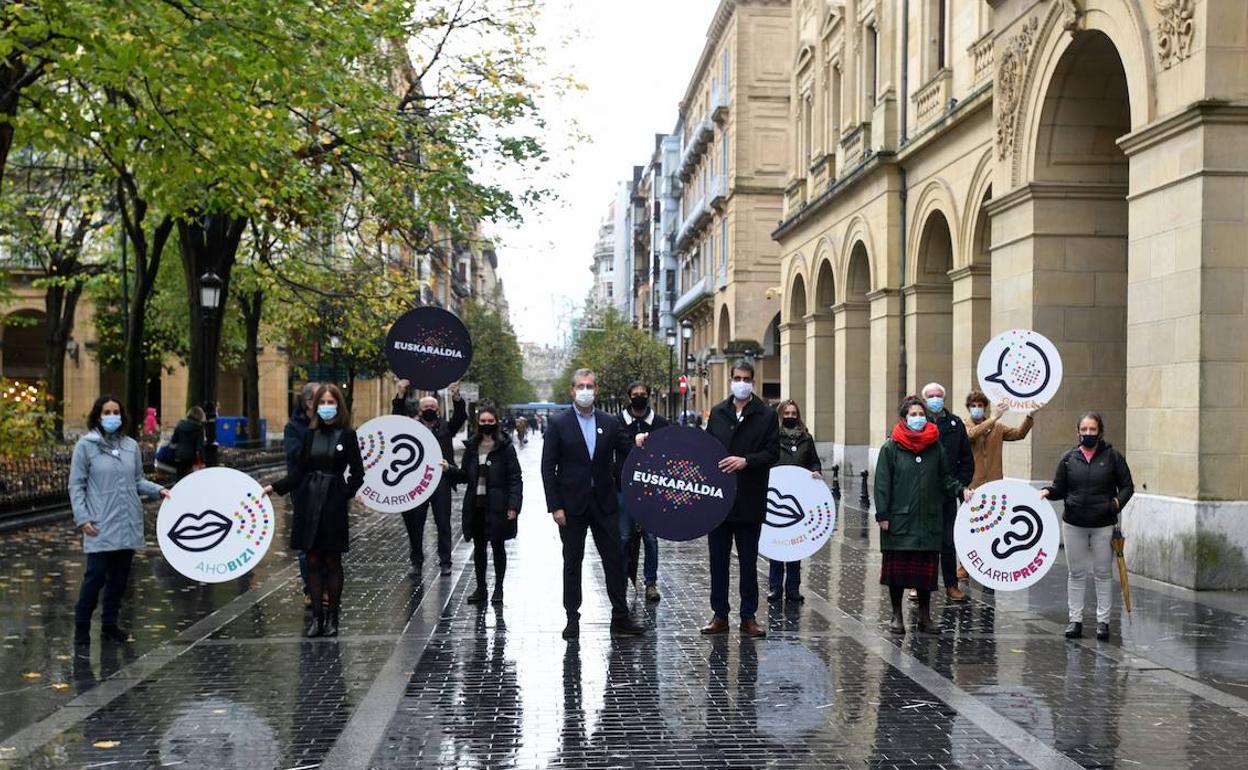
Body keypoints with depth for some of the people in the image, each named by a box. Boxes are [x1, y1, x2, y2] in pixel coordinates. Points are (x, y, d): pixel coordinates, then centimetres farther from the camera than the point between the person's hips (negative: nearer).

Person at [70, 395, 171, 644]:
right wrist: (82, 517, -10)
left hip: (128, 524, 4)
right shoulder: (86, 445, -2)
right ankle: (81, 624, 10)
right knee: (96, 574, -7)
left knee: (119, 577, 10)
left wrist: (158, 490, -1)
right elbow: (76, 485, -1)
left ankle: (110, 624, 22)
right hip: (100, 526, -4)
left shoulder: (131, 446, 9)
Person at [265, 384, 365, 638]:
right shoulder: (310, 434, 8)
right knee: (313, 561, 4)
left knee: (332, 561, 4)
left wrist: (346, 494, -12)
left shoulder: (347, 435, -2)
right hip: (309, 501, 3)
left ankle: (332, 617, 14)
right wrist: (274, 487, 3)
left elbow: (357, 474, -2)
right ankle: (316, 616, 10)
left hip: (334, 502, -3)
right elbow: (299, 472, 10)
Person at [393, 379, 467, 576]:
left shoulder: (446, 427, 12)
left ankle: (445, 562, 10)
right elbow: (398, 416, -3)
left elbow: (460, 417, -3)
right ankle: (416, 562, 16)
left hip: (441, 481, 0)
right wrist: (401, 395, -18)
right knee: (414, 525, 5)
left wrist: (456, 397, -20)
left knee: (443, 524, 3)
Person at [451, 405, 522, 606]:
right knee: (479, 547, 11)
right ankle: (480, 588, 21)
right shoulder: (471, 446, 8)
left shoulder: (505, 447, -6)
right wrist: (450, 470, -8)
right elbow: (465, 475, 11)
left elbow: (515, 478, -8)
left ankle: (498, 589, 16)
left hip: (497, 506, -4)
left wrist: (513, 505, -15)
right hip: (476, 506, 4)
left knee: (497, 546, 6)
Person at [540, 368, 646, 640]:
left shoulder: (610, 423, 5)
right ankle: (572, 619, 14)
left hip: (604, 503, 2)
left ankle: (620, 618, 12)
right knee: (572, 563, 6)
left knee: (615, 560, 3)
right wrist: (555, 506, -9)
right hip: (571, 505, -2)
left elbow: (624, 458, 11)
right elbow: (548, 468, -4)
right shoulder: (558, 423, -2)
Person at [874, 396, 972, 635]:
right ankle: (897, 616, 16)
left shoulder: (935, 447, 7)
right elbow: (882, 483, -4)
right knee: (897, 568, 4)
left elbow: (945, 478, 13)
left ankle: (925, 617, 17)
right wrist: (883, 515, -8)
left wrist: (960, 490, -5)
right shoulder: (891, 448, -2)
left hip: (928, 520, 3)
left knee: (926, 569, 6)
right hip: (899, 520, -2)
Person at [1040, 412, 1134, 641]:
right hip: (1074, 525, 2)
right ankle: (1075, 620, 15)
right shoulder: (1069, 458, 4)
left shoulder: (1112, 457, -1)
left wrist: (1118, 502, -13)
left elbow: (1127, 486, 4)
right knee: (1076, 573, 8)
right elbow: (1060, 489, 7)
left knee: (1103, 573, 6)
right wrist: (1048, 491, -14)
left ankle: (1103, 621, 13)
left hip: (1103, 525, -1)